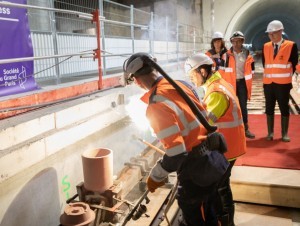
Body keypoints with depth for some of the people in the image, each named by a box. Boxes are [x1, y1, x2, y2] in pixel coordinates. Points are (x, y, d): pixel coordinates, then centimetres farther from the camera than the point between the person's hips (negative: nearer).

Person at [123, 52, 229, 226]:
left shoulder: (157, 105, -24)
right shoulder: (182, 84, 0)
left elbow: (176, 153, -26)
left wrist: (156, 176, -10)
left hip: (196, 168, -8)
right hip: (215, 158, 8)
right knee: (206, 206, 30)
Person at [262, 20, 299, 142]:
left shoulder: (291, 45, -6)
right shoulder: (266, 46, 5)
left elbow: (294, 64, 1)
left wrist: (287, 76, 4)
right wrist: (269, 74, 10)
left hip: (283, 83, -3)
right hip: (268, 83, 3)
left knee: (284, 108, 4)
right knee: (269, 108, 8)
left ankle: (284, 133, 14)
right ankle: (270, 132, 18)